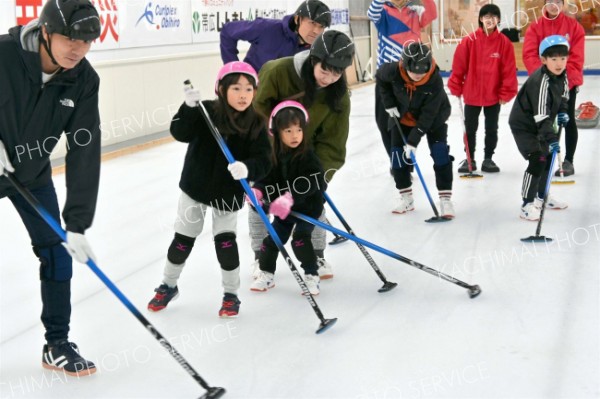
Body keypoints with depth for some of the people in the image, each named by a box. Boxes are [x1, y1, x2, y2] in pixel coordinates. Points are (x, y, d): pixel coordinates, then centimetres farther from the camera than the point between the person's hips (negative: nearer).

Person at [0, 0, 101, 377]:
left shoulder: (84, 80, -18)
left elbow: (84, 153, -20)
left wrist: (77, 224, -23)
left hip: (33, 175, 4)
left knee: (58, 253, 1)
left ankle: (57, 344, 17)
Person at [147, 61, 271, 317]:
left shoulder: (256, 125, -13)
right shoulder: (206, 112, -16)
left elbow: (263, 161, -19)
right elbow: (180, 133, -24)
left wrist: (247, 168, -40)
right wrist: (189, 108, -39)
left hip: (228, 194, 0)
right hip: (195, 188, 1)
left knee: (226, 242, -2)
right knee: (183, 240, 11)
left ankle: (231, 294, 19)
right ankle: (168, 286, 33)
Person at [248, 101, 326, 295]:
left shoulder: (308, 156, -19)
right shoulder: (275, 155, -4)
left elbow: (311, 182, -30)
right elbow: (267, 178, -1)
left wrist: (290, 197, -41)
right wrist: (258, 190, -23)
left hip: (307, 208, -5)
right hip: (283, 209, 5)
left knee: (300, 240, -14)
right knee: (272, 239, 9)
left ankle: (312, 276, 4)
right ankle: (266, 274, 26)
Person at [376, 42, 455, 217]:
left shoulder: (435, 81, -35)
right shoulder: (394, 71, -30)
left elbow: (428, 115, -32)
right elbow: (380, 77, -4)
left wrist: (414, 140, -33)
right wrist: (389, 103, -7)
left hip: (433, 118, -3)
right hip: (402, 117, 3)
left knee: (440, 153, -15)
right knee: (398, 155, 0)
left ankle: (445, 199, -9)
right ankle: (406, 199, 15)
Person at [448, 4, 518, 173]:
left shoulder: (505, 43, -7)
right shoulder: (469, 41, -9)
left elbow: (509, 70, -5)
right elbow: (458, 66, -4)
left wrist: (506, 93, -5)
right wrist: (456, 87, -2)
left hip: (494, 95, 0)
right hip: (471, 94, 0)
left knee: (491, 129, 12)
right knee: (470, 128, 11)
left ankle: (488, 159, 26)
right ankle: (469, 159, 24)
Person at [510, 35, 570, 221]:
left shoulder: (562, 74, -4)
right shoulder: (540, 81, -31)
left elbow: (563, 95, 16)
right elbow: (541, 115, -35)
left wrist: (562, 112, -2)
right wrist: (550, 139, -40)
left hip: (541, 124, 9)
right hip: (523, 124, -9)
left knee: (549, 157, 18)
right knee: (538, 160, -18)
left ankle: (542, 196, 35)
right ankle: (528, 204, -13)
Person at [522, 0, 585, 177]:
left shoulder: (573, 26, -2)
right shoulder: (535, 27, -1)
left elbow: (577, 55, -7)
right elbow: (529, 54, -9)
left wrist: (566, 76, -18)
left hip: (568, 81, -1)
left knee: (568, 120, 2)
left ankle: (568, 161, 10)